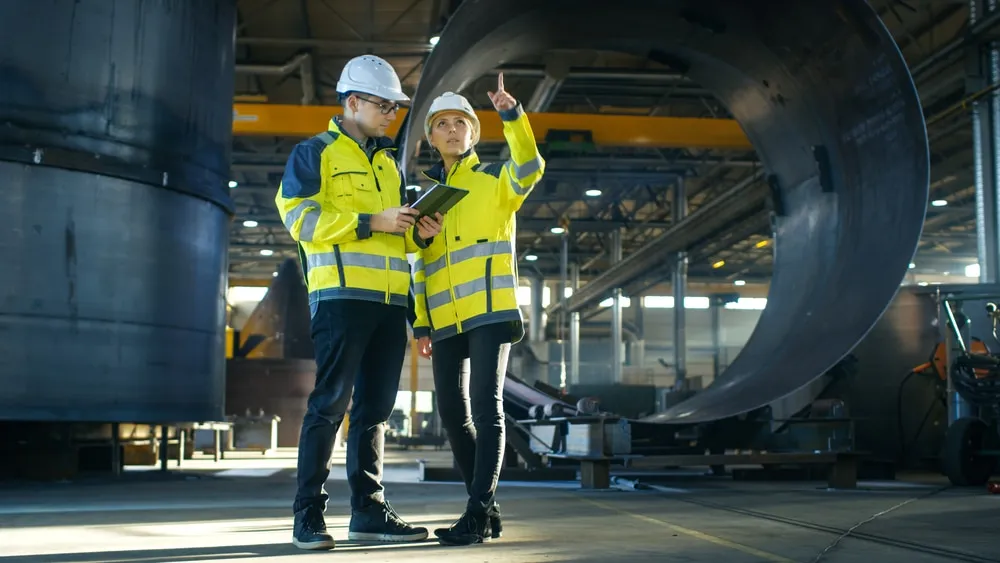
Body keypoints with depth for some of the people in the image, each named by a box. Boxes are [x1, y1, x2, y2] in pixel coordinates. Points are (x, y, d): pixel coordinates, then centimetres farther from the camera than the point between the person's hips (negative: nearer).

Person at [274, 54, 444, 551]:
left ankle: (369, 510, 14)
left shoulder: (388, 163, 24)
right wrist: (371, 222, -15)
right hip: (342, 294, -7)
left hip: (390, 299, 7)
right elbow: (300, 217, -10)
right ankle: (309, 515, -2)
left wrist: (417, 233, 5)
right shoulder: (314, 153, 3)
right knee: (331, 402, -8)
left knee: (375, 407, 8)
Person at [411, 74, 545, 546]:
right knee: (453, 414, 5)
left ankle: (477, 513, -10)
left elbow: (530, 169, -17)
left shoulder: (495, 180, 7)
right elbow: (422, 264, 17)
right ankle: (486, 507, 17)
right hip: (446, 319, 6)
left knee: (486, 408, -12)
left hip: (490, 311, -5)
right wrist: (421, 324, 10)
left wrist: (512, 115, -29)